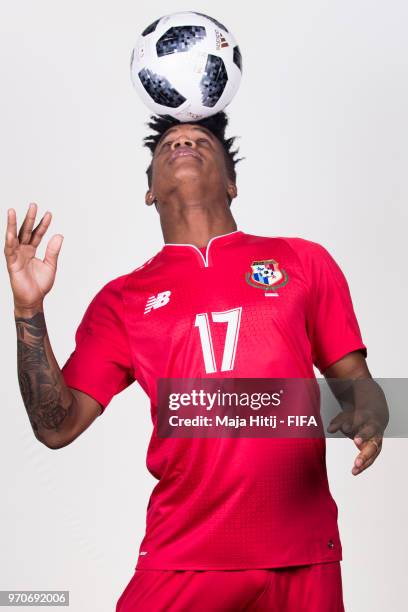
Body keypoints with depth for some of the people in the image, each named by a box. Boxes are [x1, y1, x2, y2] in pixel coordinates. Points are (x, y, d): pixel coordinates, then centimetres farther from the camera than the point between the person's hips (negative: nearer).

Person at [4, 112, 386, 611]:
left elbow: (352, 377, 12)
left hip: (302, 556, 1)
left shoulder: (303, 261, 8)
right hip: (181, 558, 0)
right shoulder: (121, 300, 8)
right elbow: (58, 426, 3)